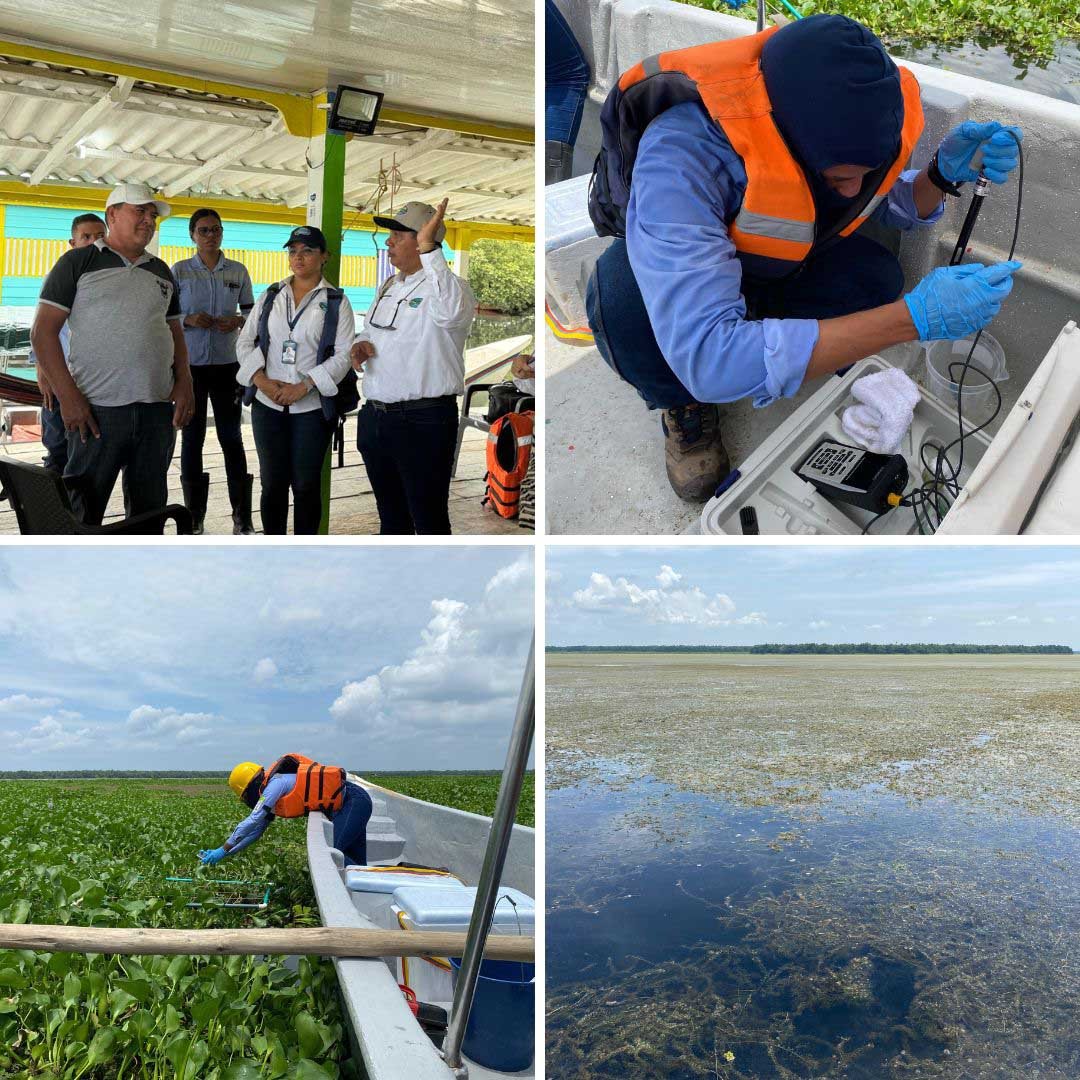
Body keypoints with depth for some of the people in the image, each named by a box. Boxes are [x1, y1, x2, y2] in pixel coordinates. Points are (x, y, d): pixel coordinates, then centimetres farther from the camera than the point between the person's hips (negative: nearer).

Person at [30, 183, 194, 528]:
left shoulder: (161, 272, 17)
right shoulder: (78, 262, 2)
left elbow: (175, 332, 21)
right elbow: (43, 331, -3)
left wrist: (184, 383, 3)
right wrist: (68, 396, -12)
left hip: (159, 410, 5)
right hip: (97, 411, -4)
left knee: (150, 509, 10)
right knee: (83, 514, 1)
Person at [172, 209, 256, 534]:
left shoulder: (238, 271, 6)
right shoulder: (179, 271, 1)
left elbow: (251, 310, 13)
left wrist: (238, 320, -9)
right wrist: (188, 319, -17)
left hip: (227, 364, 1)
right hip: (190, 364, -1)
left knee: (231, 437, 3)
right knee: (192, 438, 6)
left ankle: (242, 518, 9)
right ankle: (194, 515, 15)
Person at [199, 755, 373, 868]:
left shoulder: (276, 782, -12)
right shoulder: (270, 797, 18)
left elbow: (252, 821, -16)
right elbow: (256, 830, 22)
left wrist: (223, 850, -10)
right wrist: (222, 854, 17)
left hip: (354, 800, -10)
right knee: (356, 861, 10)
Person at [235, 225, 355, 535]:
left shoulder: (336, 301, 1)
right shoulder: (270, 296, 12)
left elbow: (343, 355, -7)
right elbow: (245, 342, 8)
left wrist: (303, 387, -16)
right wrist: (262, 381, -9)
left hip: (313, 406, -3)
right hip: (268, 405, 3)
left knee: (306, 484, 3)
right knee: (272, 483, 6)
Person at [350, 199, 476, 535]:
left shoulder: (447, 286, -11)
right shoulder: (388, 286, 15)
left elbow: (451, 312, -35)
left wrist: (428, 248, -35)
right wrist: (361, 344, 5)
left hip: (423, 422, -8)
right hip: (375, 416, 8)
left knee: (429, 520, -1)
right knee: (390, 516, 20)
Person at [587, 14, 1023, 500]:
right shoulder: (682, 153, -42)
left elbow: (886, 205, -1)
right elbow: (709, 358, -50)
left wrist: (945, 172, -26)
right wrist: (913, 319, -49)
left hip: (773, 257, 5)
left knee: (873, 278, -23)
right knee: (627, 300, -38)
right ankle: (686, 405, -6)